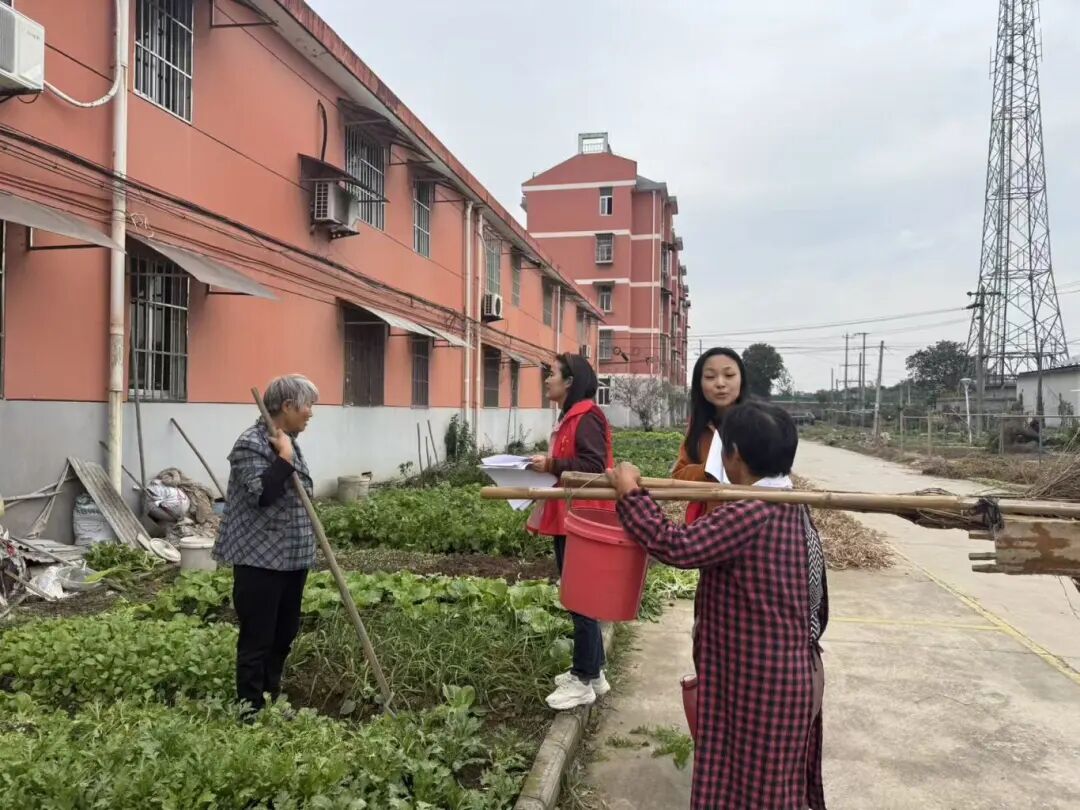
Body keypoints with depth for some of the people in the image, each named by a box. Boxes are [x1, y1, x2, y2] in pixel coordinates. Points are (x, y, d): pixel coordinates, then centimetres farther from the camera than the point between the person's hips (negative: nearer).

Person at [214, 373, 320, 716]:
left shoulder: (287, 441, 12)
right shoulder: (251, 443, -15)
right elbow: (260, 494, -26)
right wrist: (285, 457, -24)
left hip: (292, 557, 9)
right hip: (260, 560, -9)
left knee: (284, 636, 15)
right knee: (258, 640, 1)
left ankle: (272, 704, 28)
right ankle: (252, 711, 12)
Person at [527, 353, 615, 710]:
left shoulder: (587, 417, -15)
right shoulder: (571, 417, 17)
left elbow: (594, 466, -24)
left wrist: (551, 464, -21)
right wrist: (546, 465, 9)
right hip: (567, 520, 11)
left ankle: (586, 680, 7)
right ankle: (591, 670, 25)